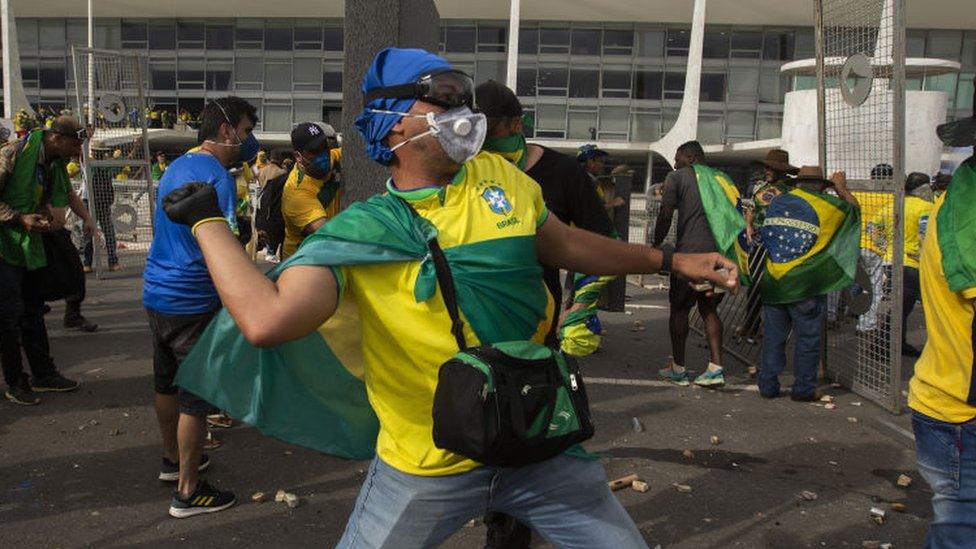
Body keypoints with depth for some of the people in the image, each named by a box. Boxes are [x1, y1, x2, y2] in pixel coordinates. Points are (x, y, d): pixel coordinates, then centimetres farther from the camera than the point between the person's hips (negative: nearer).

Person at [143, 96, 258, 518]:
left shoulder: (175, 167, 12)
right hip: (191, 303, -9)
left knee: (167, 382, 22)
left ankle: (172, 459, 40)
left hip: (156, 293, 9)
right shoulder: (217, 177, -18)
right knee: (196, 394, 0)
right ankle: (188, 492, 9)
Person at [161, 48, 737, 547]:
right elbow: (268, 320, -29)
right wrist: (208, 221, -19)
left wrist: (671, 260, 19)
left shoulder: (501, 177, 1)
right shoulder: (359, 230, -14)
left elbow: (567, 245, 16)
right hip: (426, 466, -3)